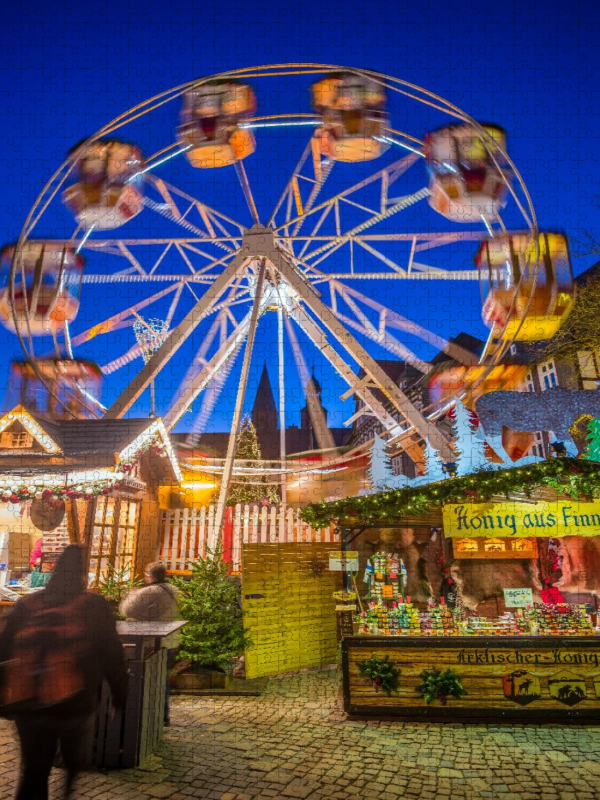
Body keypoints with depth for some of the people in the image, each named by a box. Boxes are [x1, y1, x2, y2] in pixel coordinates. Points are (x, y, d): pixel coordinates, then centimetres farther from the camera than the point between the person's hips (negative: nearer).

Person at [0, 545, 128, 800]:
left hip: (27, 704, 2)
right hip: (73, 702, -2)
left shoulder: (25, 605, 7)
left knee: (33, 773, 17)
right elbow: (111, 654, -3)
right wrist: (119, 693, 9)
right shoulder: (94, 606, -3)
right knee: (74, 758, 26)